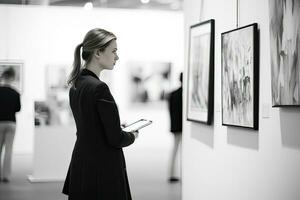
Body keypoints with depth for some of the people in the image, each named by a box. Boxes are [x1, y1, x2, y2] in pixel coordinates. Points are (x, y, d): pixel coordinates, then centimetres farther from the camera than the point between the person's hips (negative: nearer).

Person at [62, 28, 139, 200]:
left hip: (81, 165, 9)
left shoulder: (76, 84, 8)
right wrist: (132, 136, 1)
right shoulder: (99, 88, -19)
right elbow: (115, 139, -17)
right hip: (103, 170, -9)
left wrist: (119, 126, 16)